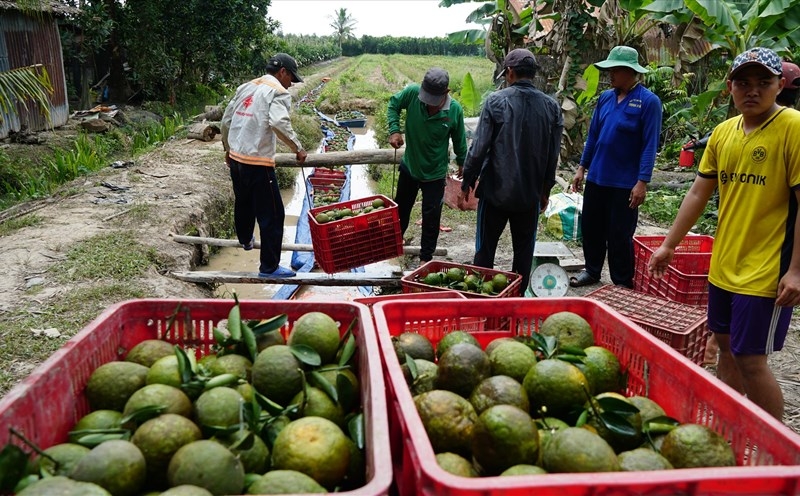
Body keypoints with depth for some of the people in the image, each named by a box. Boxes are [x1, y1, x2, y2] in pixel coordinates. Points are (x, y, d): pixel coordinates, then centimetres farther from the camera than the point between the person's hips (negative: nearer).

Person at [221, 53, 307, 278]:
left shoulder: (245, 87, 14)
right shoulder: (278, 92, -8)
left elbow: (226, 120, 18)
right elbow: (278, 123, -27)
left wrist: (228, 148, 30)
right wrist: (298, 148, -17)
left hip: (235, 158, 8)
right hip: (257, 163, -8)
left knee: (243, 203, 30)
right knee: (272, 215, 0)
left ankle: (245, 240, 54)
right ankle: (269, 267, 4)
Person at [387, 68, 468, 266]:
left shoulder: (455, 110, -21)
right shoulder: (412, 93, -22)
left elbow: (459, 142, -6)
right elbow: (393, 104, -2)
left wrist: (462, 165, 6)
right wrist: (394, 129, -16)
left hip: (435, 173, -2)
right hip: (409, 167, 3)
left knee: (431, 218, 6)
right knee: (400, 209, 22)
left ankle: (426, 257, 24)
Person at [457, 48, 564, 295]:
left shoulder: (496, 101, -10)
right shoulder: (551, 106, 0)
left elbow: (479, 147, -11)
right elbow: (553, 154, 5)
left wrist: (467, 183, 0)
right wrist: (546, 189, 16)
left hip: (496, 191, -2)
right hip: (531, 194, 3)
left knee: (485, 247, 10)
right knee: (524, 249, 13)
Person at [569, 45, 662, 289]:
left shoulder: (648, 101, -11)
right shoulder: (605, 97, 5)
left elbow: (650, 145, -14)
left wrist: (642, 182, -18)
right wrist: (582, 168, 11)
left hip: (625, 183, -6)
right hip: (596, 177, 6)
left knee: (620, 235, 4)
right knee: (590, 227, 15)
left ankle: (622, 283, 19)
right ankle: (592, 271, 34)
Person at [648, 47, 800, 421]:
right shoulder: (723, 133, 7)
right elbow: (698, 194, 13)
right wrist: (668, 245, 13)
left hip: (766, 272, -6)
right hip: (724, 265, 7)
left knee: (750, 359, -2)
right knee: (727, 346, 16)